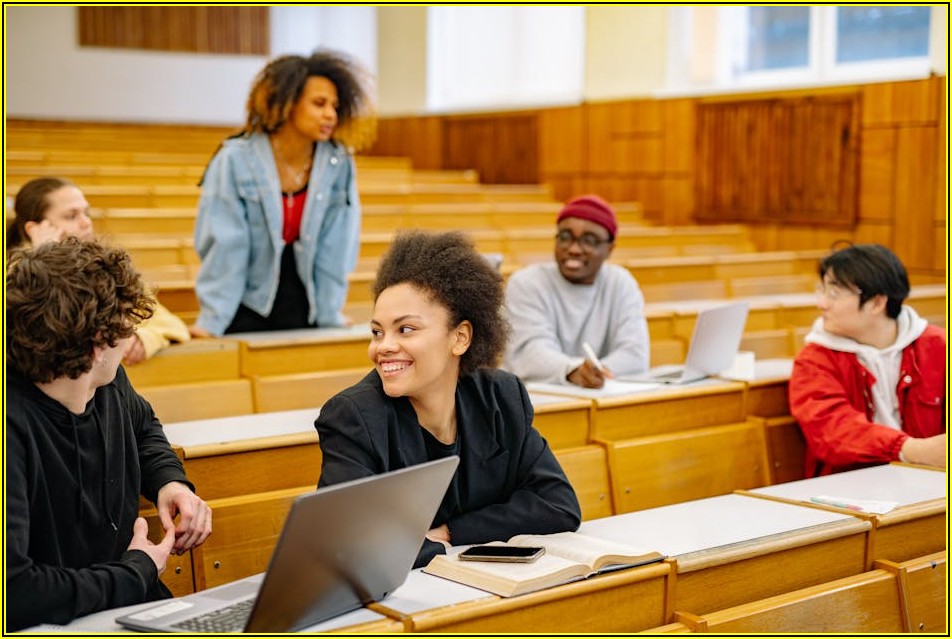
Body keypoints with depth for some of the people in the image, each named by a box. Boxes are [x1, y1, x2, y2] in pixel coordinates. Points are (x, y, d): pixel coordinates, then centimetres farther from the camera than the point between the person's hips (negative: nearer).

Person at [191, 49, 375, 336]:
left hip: (304, 311, 2)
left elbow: (335, 248, -3)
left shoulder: (340, 165, -7)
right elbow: (224, 246, -12)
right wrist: (212, 321, -12)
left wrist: (330, 316, -1)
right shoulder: (235, 160, -13)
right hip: (246, 310, -2)